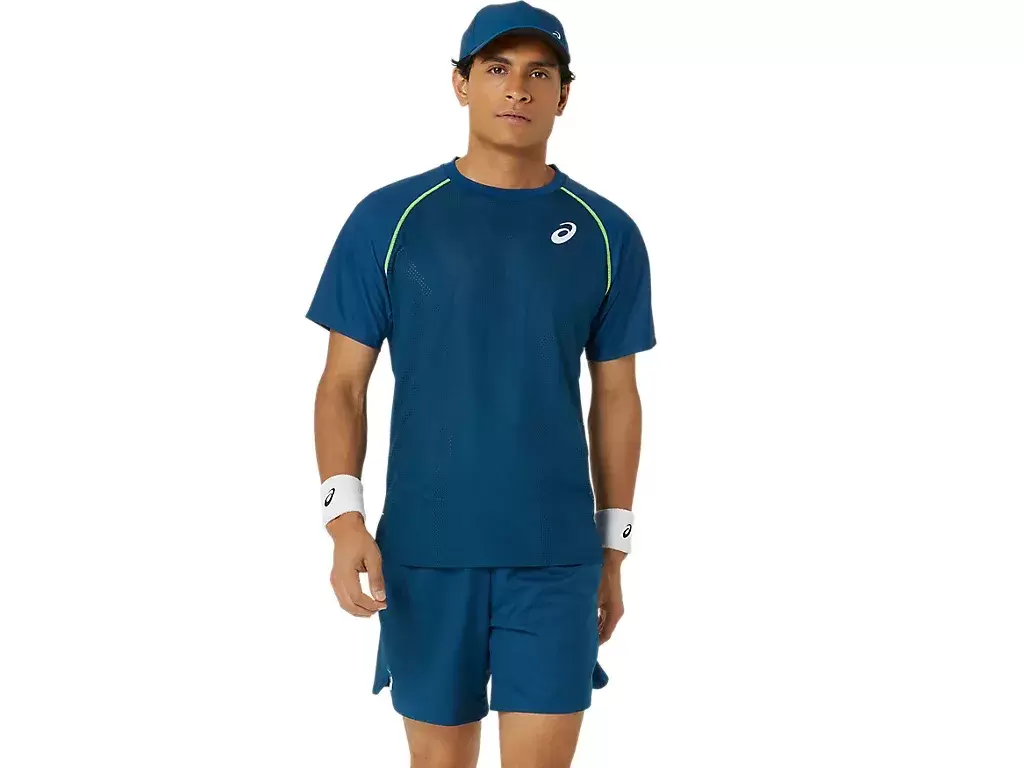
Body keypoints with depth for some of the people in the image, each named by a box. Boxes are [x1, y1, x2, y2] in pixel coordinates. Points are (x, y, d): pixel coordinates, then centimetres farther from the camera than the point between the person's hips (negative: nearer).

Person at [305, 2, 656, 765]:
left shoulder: (607, 232, 3)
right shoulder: (388, 218, -1)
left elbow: (616, 398, 9)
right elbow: (343, 384, 1)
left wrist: (614, 550, 9)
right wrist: (344, 517, -12)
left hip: (555, 555, 0)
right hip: (423, 550, 0)